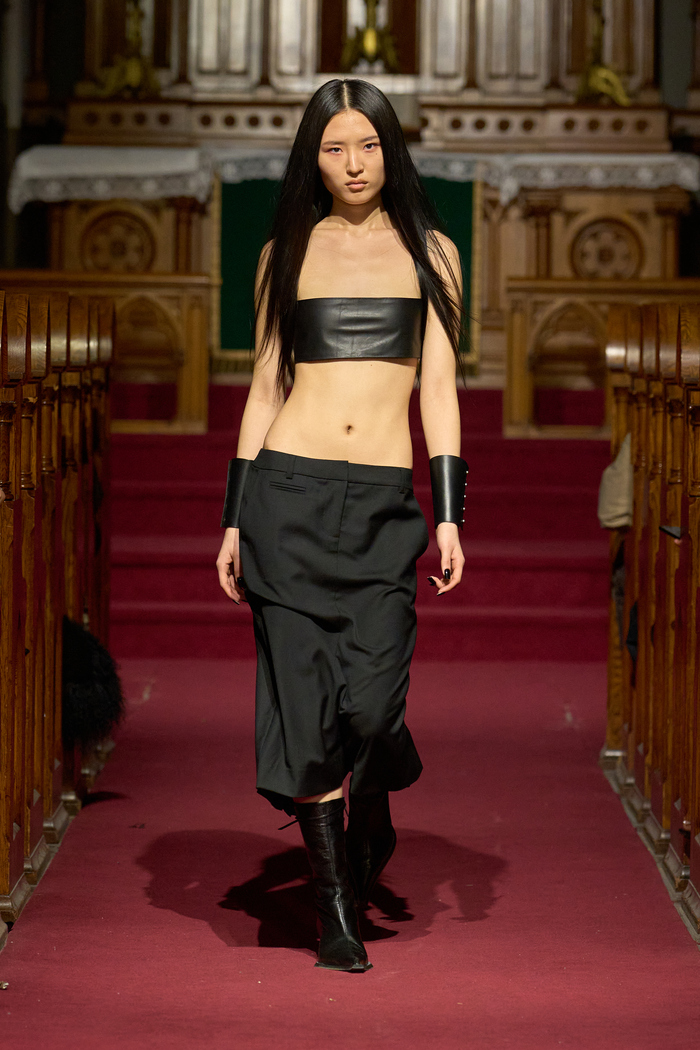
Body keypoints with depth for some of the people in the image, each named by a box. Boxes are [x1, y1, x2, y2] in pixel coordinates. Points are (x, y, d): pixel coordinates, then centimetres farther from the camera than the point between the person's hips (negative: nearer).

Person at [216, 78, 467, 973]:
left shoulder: (429, 252, 10)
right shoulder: (287, 252, 11)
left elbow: (439, 390, 6)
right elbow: (265, 389, 11)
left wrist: (450, 515, -2)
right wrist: (233, 522, 7)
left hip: (384, 504, 0)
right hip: (289, 496, 1)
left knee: (371, 700, -10)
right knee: (307, 697, -2)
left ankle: (371, 824, 25)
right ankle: (336, 909, 8)